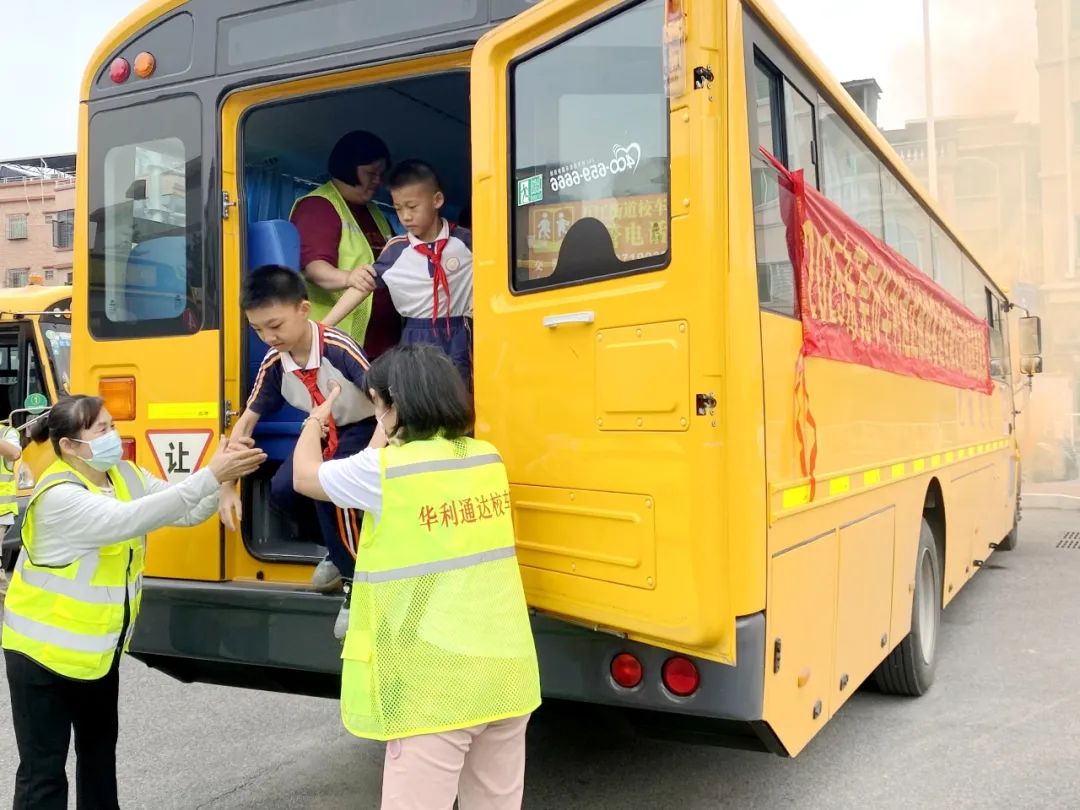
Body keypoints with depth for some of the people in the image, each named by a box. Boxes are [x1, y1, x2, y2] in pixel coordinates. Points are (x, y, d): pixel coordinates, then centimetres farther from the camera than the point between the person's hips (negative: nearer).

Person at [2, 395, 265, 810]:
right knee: (43, 769, 1)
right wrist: (210, 475, -44)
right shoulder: (60, 497, -27)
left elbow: (187, 512, -5)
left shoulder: (127, 475, -2)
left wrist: (224, 478, -24)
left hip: (100, 646, 8)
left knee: (99, 746, 23)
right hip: (45, 651, -8)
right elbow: (131, 519, -40)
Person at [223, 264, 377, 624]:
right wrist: (227, 486, -5)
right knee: (281, 490, -15)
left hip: (367, 429, -6)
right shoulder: (273, 363, -11)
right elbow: (246, 422, -1)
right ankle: (339, 548, 13)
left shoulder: (339, 348, -31)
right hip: (325, 433, 7)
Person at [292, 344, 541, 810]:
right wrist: (386, 437, 37)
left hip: (435, 685, -6)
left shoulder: (384, 470, -11)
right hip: (506, 671, 7)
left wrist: (315, 422, 26)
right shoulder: (488, 460, 6)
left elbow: (306, 477, 8)